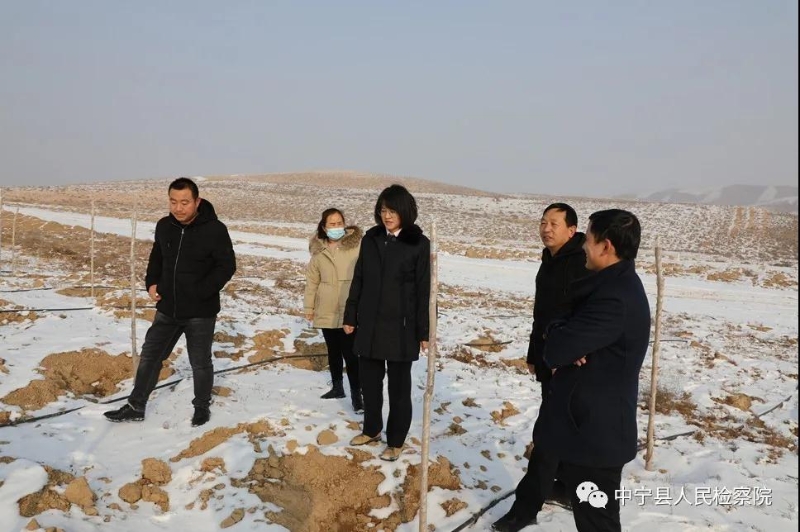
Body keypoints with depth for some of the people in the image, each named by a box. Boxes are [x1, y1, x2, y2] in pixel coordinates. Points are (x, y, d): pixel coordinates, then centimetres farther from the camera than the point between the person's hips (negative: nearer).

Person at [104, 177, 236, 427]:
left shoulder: (215, 229, -17)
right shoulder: (164, 226, 1)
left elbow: (227, 266, -14)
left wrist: (200, 292, -21)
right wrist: (151, 282, 1)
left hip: (200, 312, -5)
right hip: (167, 308, 5)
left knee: (200, 362, 11)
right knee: (150, 355, 14)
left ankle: (202, 406, 33)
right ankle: (135, 407, 30)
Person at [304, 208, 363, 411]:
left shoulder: (357, 245, -8)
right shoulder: (318, 250, 5)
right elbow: (312, 280, 11)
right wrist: (309, 306, 10)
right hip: (326, 311, 5)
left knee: (350, 353, -9)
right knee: (333, 351, 18)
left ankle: (356, 394, -1)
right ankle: (337, 386, 34)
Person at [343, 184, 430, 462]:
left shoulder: (419, 243, -8)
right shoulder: (371, 238, 4)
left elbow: (423, 290, -8)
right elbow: (358, 280, 10)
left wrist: (424, 331, -9)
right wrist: (350, 316, 9)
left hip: (401, 325, -4)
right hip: (369, 323, 4)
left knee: (399, 386, 8)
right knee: (369, 381, 16)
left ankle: (395, 441, 23)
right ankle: (371, 429, 37)